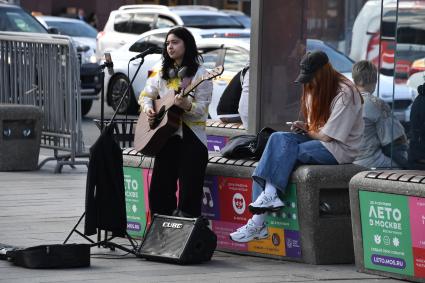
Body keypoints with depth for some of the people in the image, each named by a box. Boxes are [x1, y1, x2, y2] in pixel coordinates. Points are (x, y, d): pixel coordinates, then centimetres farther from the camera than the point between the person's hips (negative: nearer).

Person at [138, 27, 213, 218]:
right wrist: (148, 108, 4)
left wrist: (187, 105, -29)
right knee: (159, 191, 1)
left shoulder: (199, 74, -3)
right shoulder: (163, 74, 15)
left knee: (189, 193, -10)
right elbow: (146, 94, 25)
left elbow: (203, 109, -9)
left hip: (191, 137, -6)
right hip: (166, 136, 6)